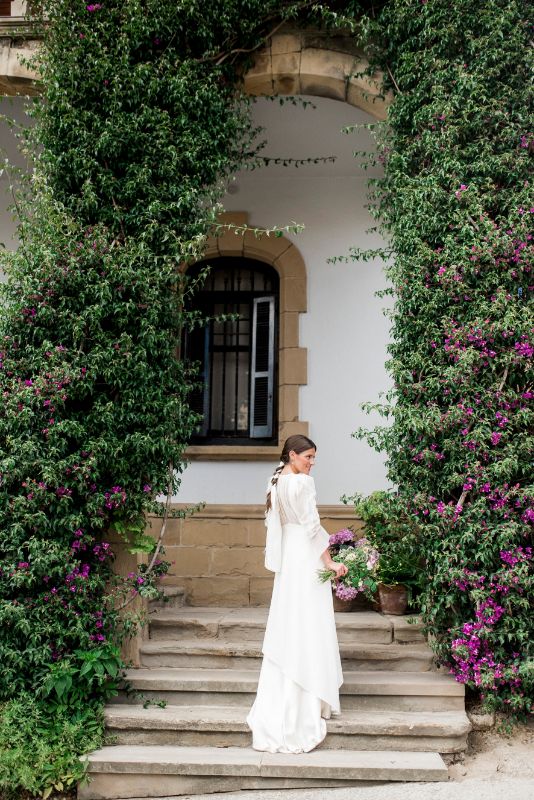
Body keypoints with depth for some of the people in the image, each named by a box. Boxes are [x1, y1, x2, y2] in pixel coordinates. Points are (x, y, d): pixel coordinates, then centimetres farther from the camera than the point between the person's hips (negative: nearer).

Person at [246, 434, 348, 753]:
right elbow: (312, 526, -17)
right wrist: (330, 562, -11)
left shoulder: (276, 482, 10)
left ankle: (276, 708, 21)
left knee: (285, 628, 14)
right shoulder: (303, 482, -16)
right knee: (309, 630, -3)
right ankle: (306, 705, 3)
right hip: (307, 558, -9)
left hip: (287, 558, 9)